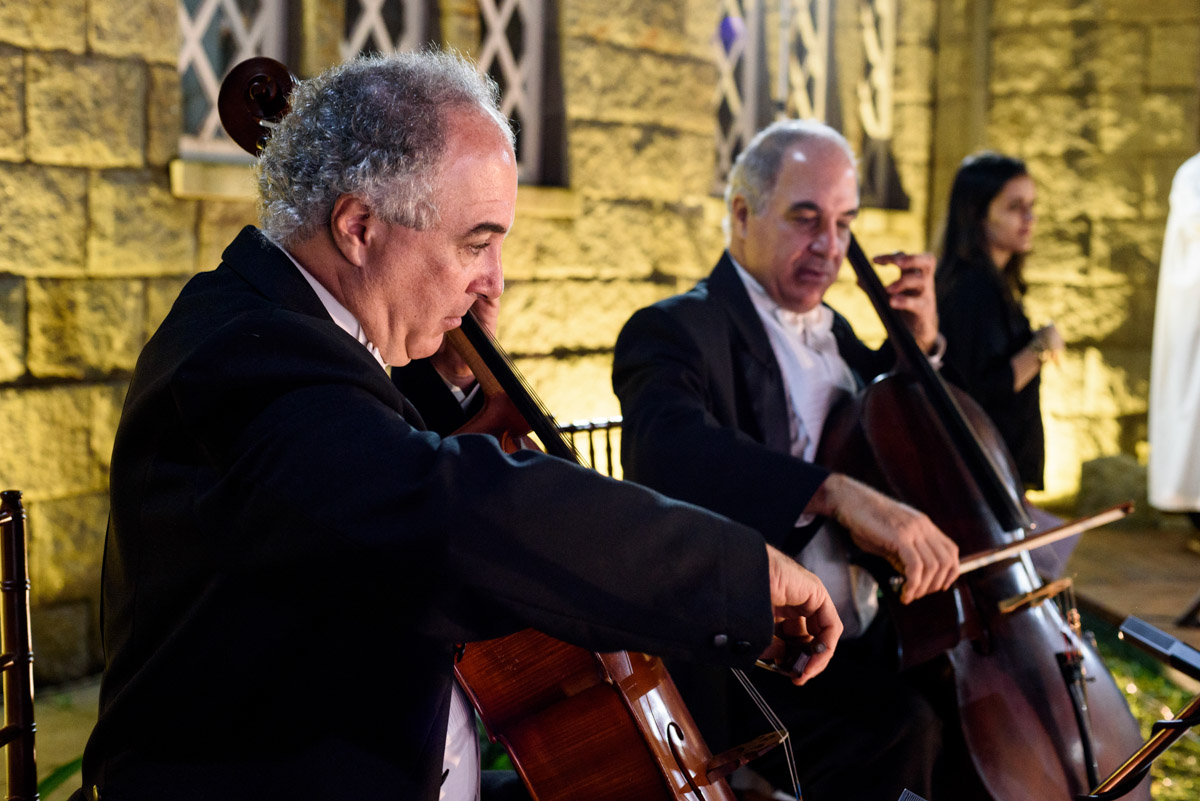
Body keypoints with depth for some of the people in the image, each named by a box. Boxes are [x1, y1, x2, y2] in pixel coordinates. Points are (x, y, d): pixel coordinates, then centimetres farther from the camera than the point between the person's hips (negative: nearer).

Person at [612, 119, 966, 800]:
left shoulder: (833, 331, 18)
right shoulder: (673, 331, -9)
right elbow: (671, 448, -31)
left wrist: (920, 345, 10)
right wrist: (839, 493, -44)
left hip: (864, 643, 8)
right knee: (900, 729, -29)